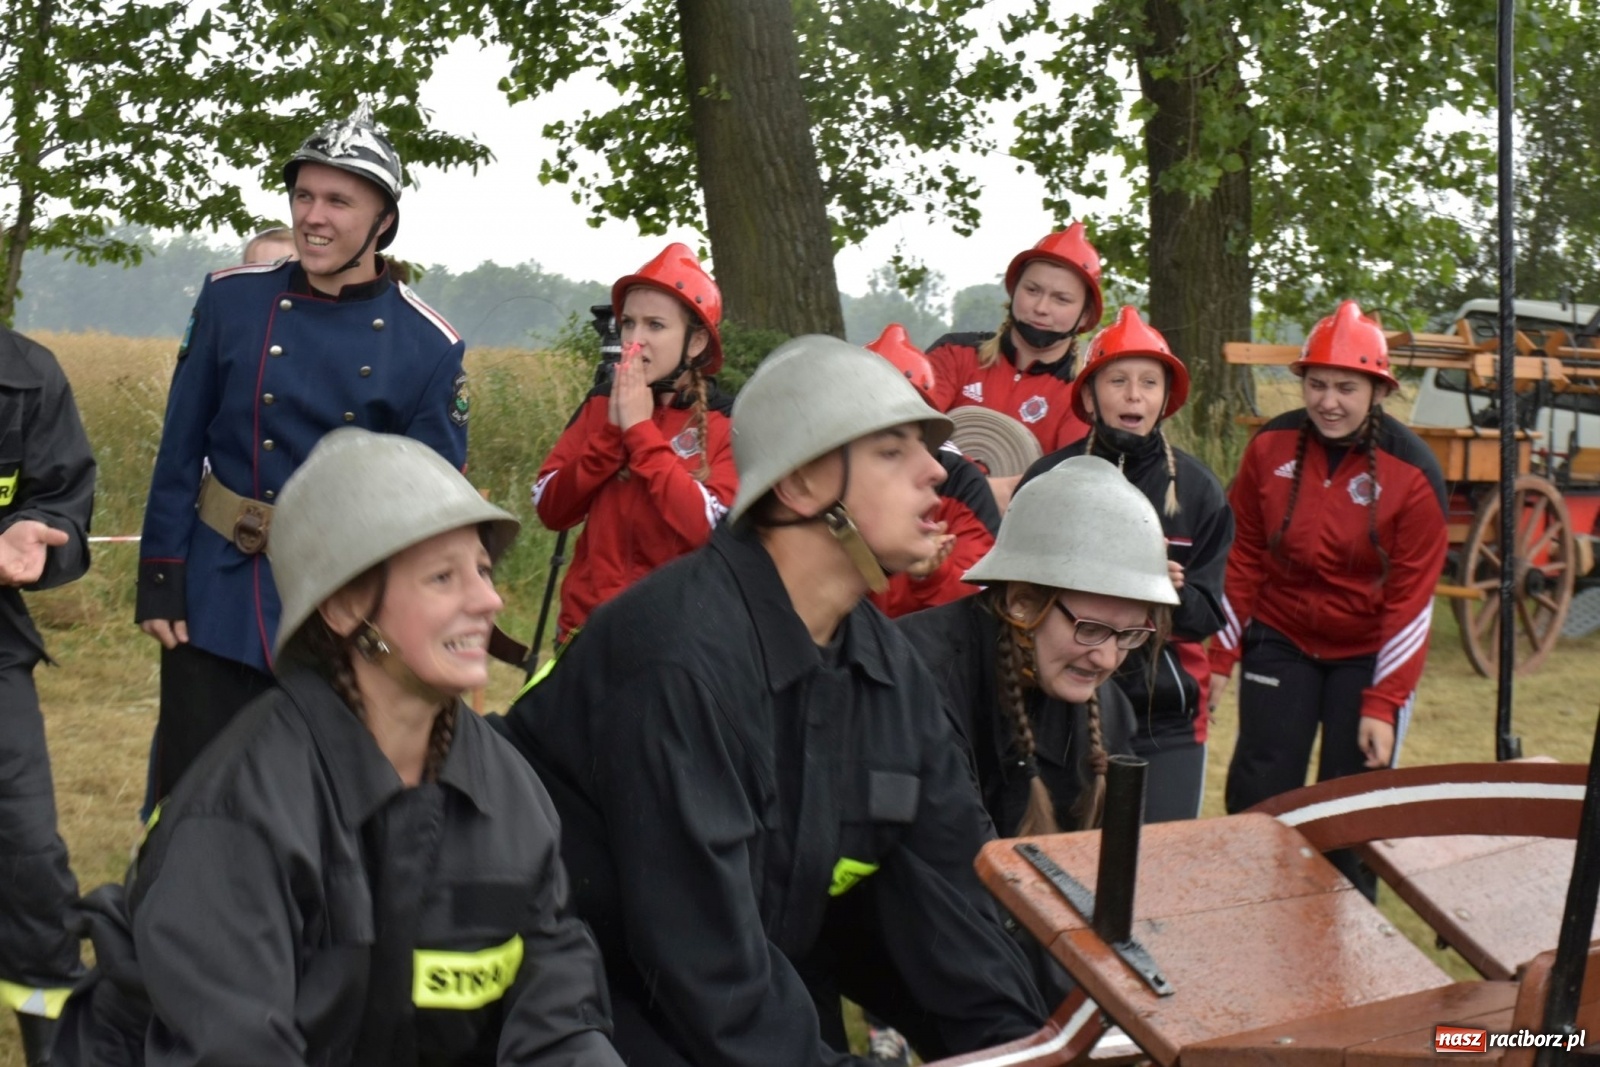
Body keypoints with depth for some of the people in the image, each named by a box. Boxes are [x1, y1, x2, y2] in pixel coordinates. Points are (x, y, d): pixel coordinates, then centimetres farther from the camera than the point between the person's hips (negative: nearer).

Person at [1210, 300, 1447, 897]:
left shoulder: (1411, 472, -14)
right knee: (1260, 792, 0)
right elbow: (1242, 556, 2)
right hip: (1280, 640, 2)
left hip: (1368, 653, -2)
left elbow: (1411, 597, -12)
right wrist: (1219, 657, 1)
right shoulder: (1271, 446, -7)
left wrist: (1383, 705, -14)